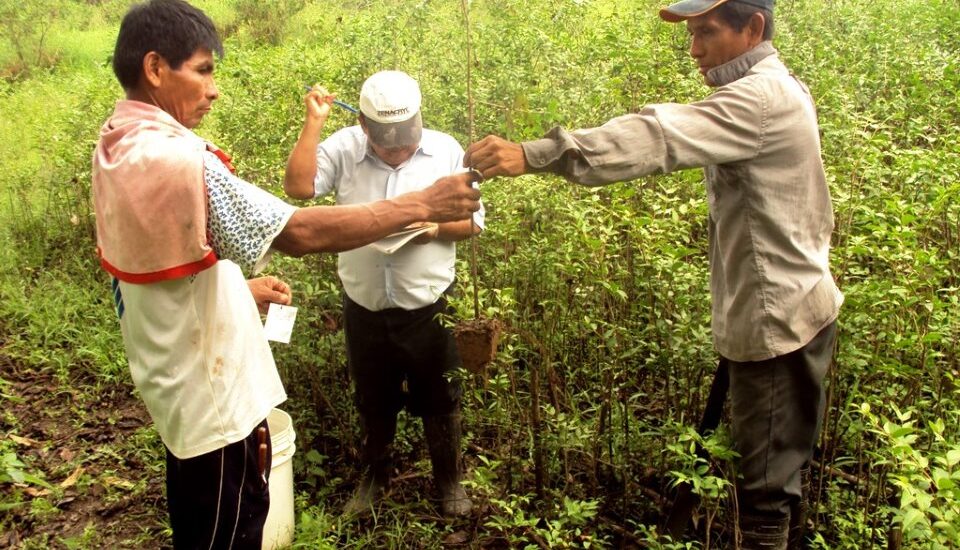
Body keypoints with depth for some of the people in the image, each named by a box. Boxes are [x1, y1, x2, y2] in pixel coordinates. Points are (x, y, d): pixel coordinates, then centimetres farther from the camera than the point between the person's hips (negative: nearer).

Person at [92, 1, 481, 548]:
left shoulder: (117, 146, 3)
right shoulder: (175, 157, -28)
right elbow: (301, 232, -31)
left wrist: (238, 286, 13)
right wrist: (422, 204, -26)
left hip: (176, 376, 10)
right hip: (211, 386, -10)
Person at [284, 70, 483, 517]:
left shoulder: (446, 150, -6)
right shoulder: (343, 148, -6)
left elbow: (473, 222, -1)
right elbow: (298, 186, -20)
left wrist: (437, 227, -21)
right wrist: (314, 122, -19)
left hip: (430, 306, -1)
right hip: (364, 308, 1)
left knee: (439, 401, 15)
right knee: (372, 402, 20)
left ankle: (449, 480, 37)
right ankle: (374, 476, 43)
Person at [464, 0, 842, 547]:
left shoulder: (758, 97, -20)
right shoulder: (783, 90, 13)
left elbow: (655, 137, -34)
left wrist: (533, 154, -41)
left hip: (777, 320, -10)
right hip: (801, 308, 10)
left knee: (767, 481, 2)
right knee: (787, 465, 22)